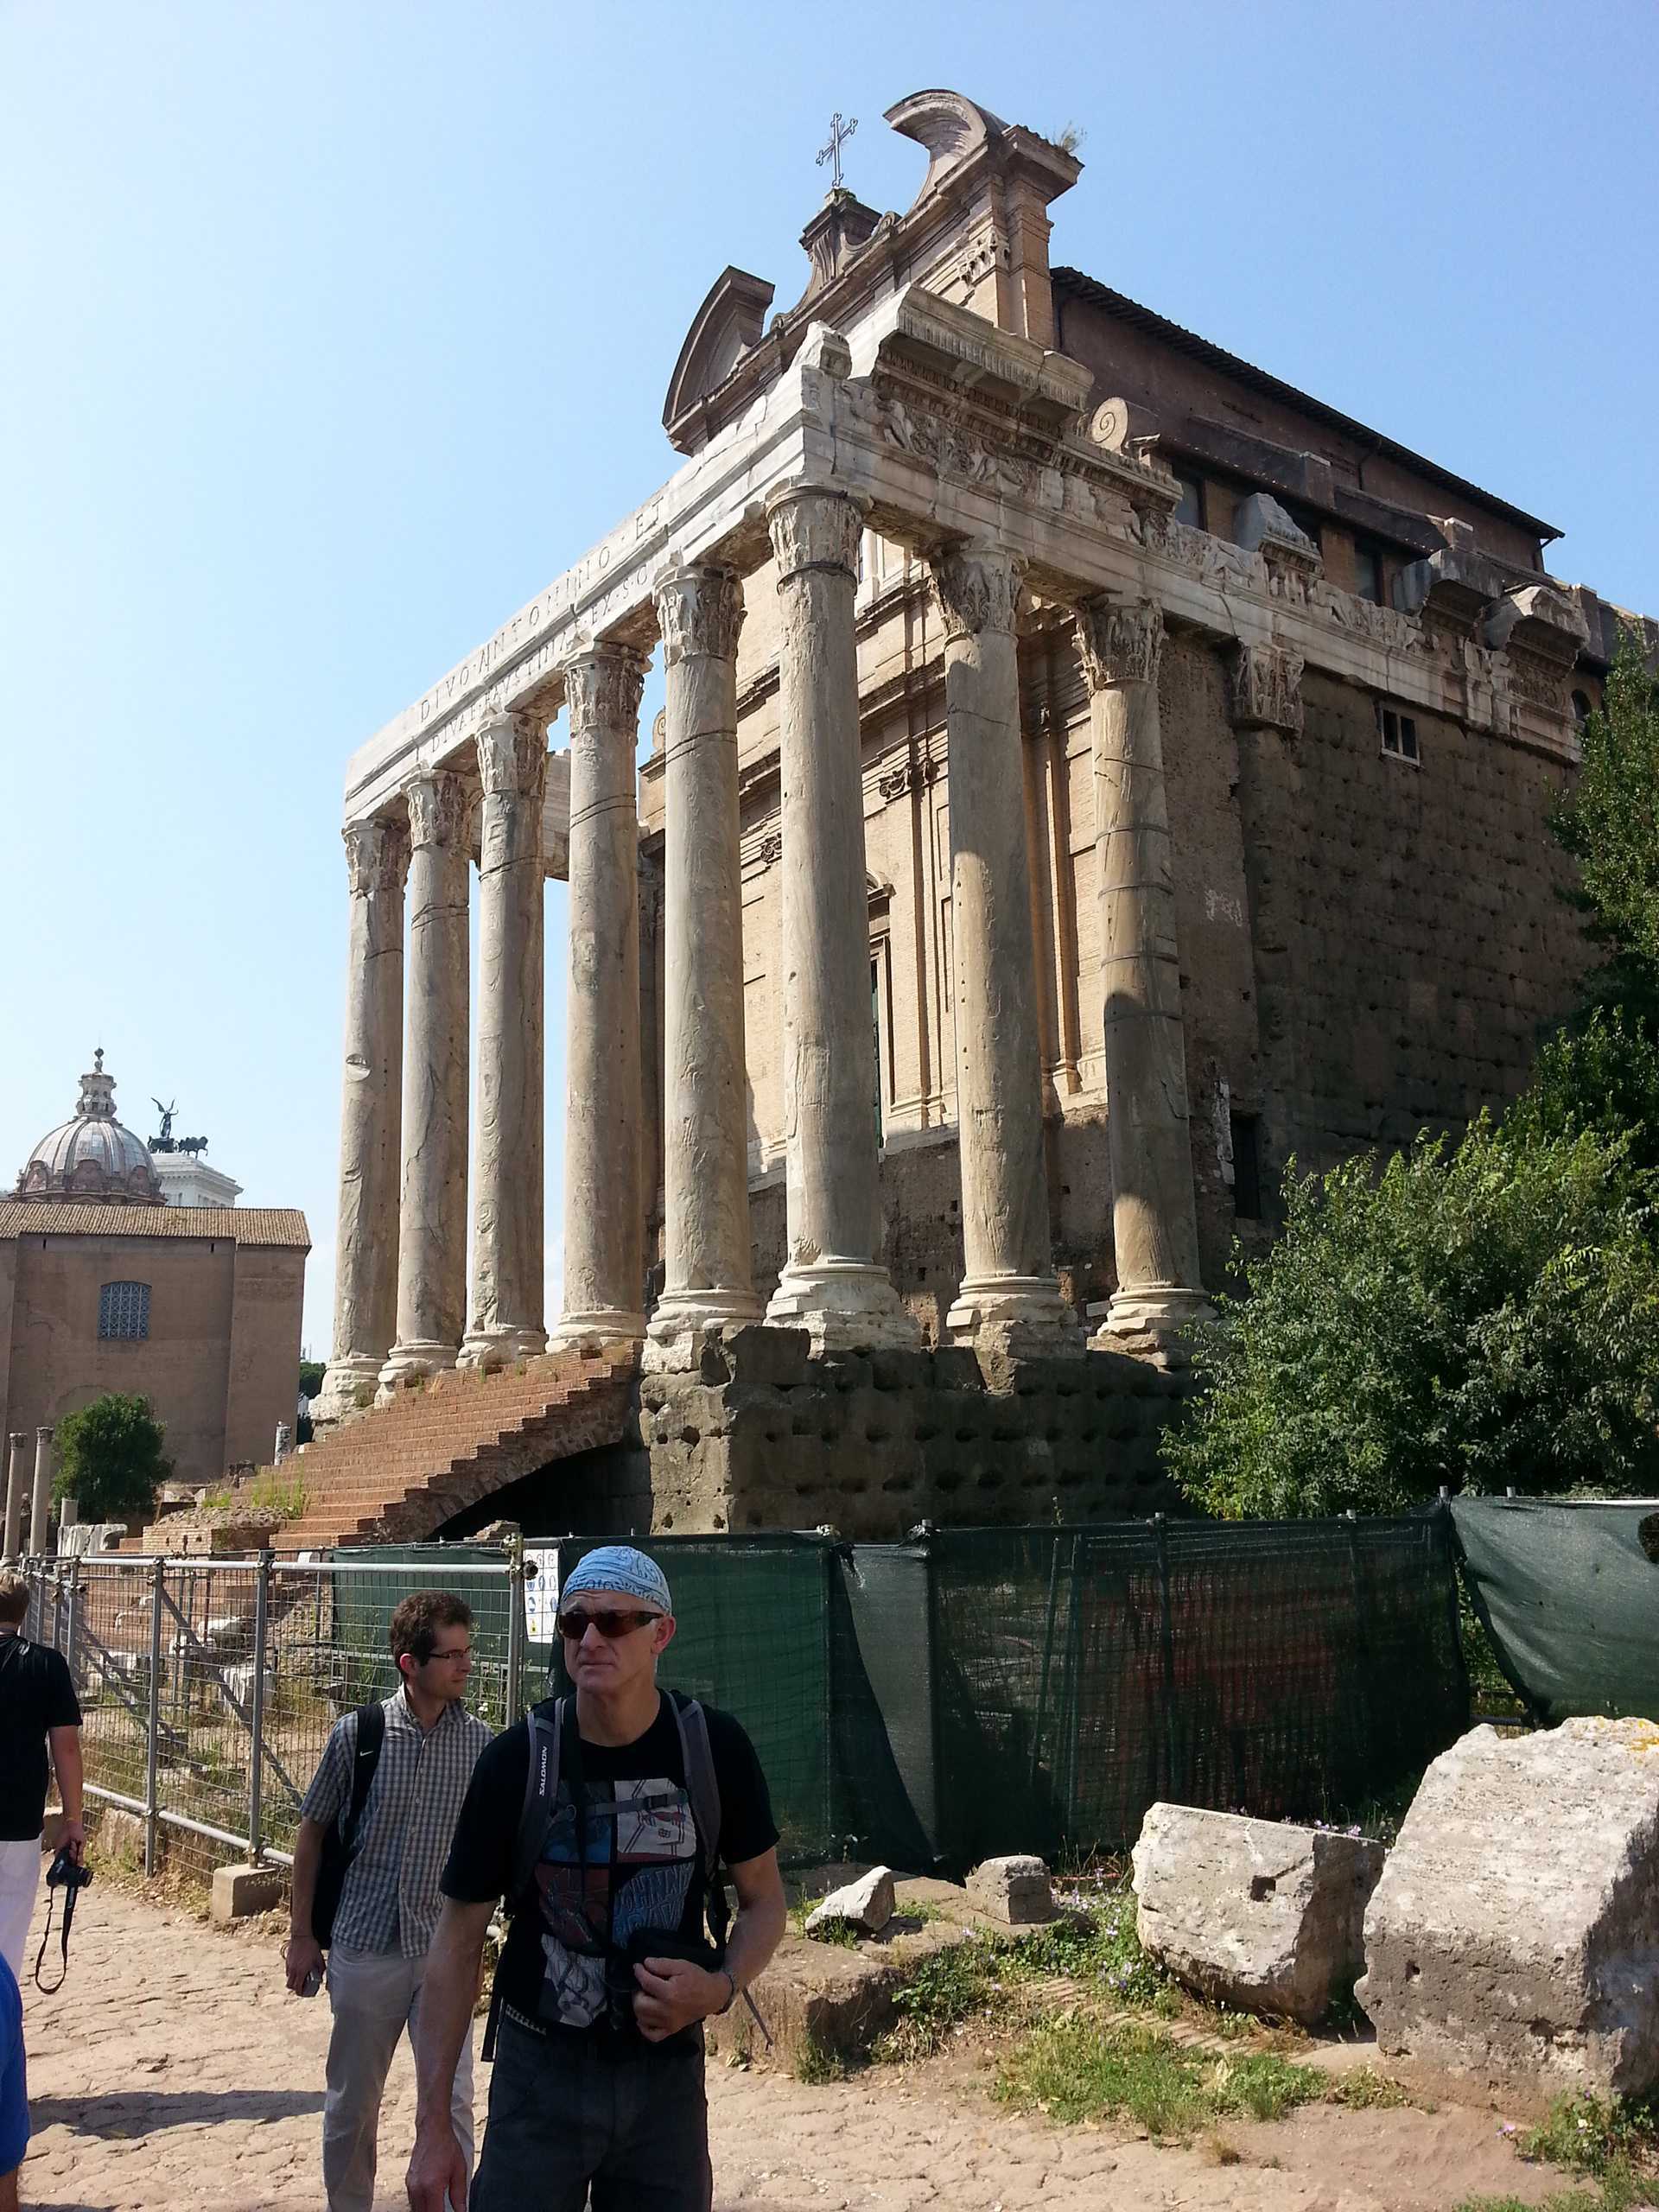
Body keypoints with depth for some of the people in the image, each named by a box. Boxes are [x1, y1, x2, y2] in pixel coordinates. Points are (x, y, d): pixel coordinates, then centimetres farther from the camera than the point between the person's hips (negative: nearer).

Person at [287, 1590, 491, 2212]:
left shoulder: (480, 1742, -5)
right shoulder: (357, 1734, -9)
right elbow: (313, 1832, 2)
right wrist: (301, 1934, 4)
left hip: (444, 1950, 0)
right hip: (365, 1949, 0)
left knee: (450, 2103, -1)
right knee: (351, 2103, 16)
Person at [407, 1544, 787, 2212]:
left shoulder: (714, 1748, -11)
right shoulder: (516, 1759, -13)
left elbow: (763, 1900, 2)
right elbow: (460, 1939, -5)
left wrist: (721, 1987, -17)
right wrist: (432, 2126, -5)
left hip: (667, 2069, 1)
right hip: (539, 2070, -1)